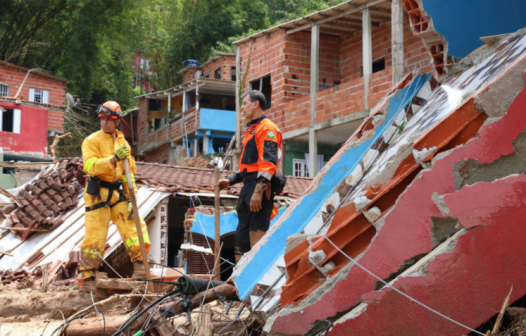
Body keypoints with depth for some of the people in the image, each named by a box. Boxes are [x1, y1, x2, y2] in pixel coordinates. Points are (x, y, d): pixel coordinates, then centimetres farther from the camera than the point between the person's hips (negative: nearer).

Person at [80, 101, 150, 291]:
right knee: (94, 236, -4)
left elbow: (130, 172, 14)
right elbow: (91, 166, -17)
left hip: (118, 194, 5)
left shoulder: (123, 143, 15)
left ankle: (139, 266, 1)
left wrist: (132, 197, 4)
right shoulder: (92, 141, 0)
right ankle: (88, 279, 4)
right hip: (98, 194, -5)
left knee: (134, 226, -7)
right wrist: (114, 158, -28)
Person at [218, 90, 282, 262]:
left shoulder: (267, 128, -7)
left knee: (257, 234, -12)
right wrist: (230, 180, 18)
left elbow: (268, 162, -18)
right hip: (248, 187, 10)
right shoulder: (251, 130, 24)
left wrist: (258, 191, -25)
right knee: (241, 236, 11)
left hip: (259, 188, -10)